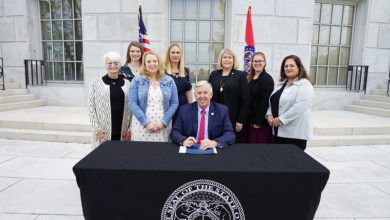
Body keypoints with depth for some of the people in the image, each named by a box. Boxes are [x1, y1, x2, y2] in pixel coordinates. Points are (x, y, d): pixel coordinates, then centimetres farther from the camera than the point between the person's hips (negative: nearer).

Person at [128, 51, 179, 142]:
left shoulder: (169, 81, 7)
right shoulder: (137, 80, 3)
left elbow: (174, 103, 3)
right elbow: (132, 103, -3)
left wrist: (164, 122, -7)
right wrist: (146, 122, -11)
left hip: (163, 126, 1)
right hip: (142, 125, -1)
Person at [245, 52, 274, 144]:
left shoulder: (267, 79, -9)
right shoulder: (249, 78, 13)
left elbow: (265, 102, -14)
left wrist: (259, 122, -16)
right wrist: (247, 119, 7)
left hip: (261, 121, -7)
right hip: (249, 119, 7)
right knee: (250, 144, 12)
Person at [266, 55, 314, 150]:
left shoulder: (304, 85, -10)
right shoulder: (281, 84, 16)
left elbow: (298, 108, -21)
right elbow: (272, 101, 17)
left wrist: (280, 119, -18)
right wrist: (269, 115, 0)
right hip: (279, 131, 8)